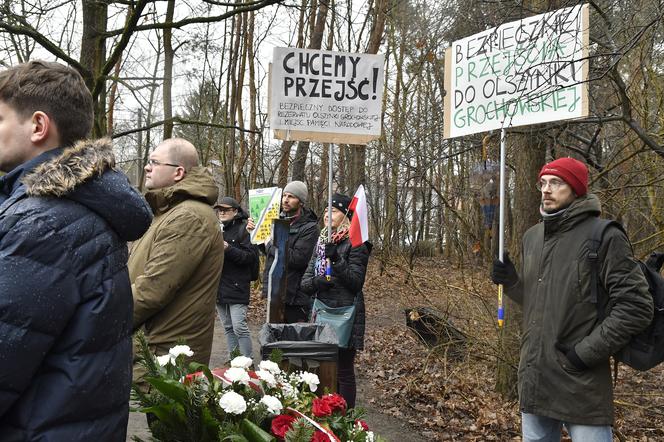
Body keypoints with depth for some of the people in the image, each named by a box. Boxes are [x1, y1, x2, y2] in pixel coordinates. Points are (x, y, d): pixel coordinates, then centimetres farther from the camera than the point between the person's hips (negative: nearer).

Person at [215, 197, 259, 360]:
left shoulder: (243, 229, -7)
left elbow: (251, 256, -16)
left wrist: (228, 249, -23)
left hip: (236, 287, -7)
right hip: (219, 287, 7)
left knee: (239, 327, -9)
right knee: (228, 327, 13)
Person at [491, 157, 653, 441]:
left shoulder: (604, 237, -11)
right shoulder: (532, 237, 10)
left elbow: (636, 306, -14)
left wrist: (587, 351, -16)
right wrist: (511, 281, 1)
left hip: (582, 386, -6)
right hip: (534, 380, 7)